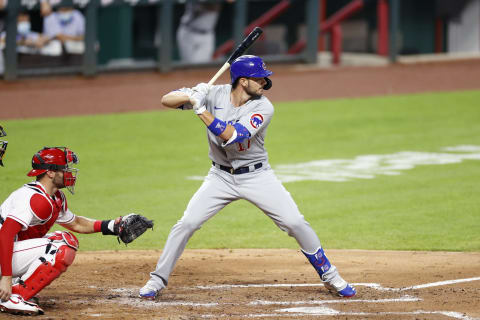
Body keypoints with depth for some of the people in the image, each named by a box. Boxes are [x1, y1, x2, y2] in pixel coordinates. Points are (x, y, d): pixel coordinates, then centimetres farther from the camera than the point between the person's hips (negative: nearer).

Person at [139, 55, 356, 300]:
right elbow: (166, 100, -13)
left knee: (295, 223, -8)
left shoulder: (263, 108, -17)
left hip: (256, 176, -1)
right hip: (221, 177, 1)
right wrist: (191, 96, -34)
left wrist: (201, 110, -33)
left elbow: (232, 136, -30)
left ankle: (328, 275, 10)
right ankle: (157, 280, 5)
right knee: (186, 223, -10)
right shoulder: (215, 94, -11)